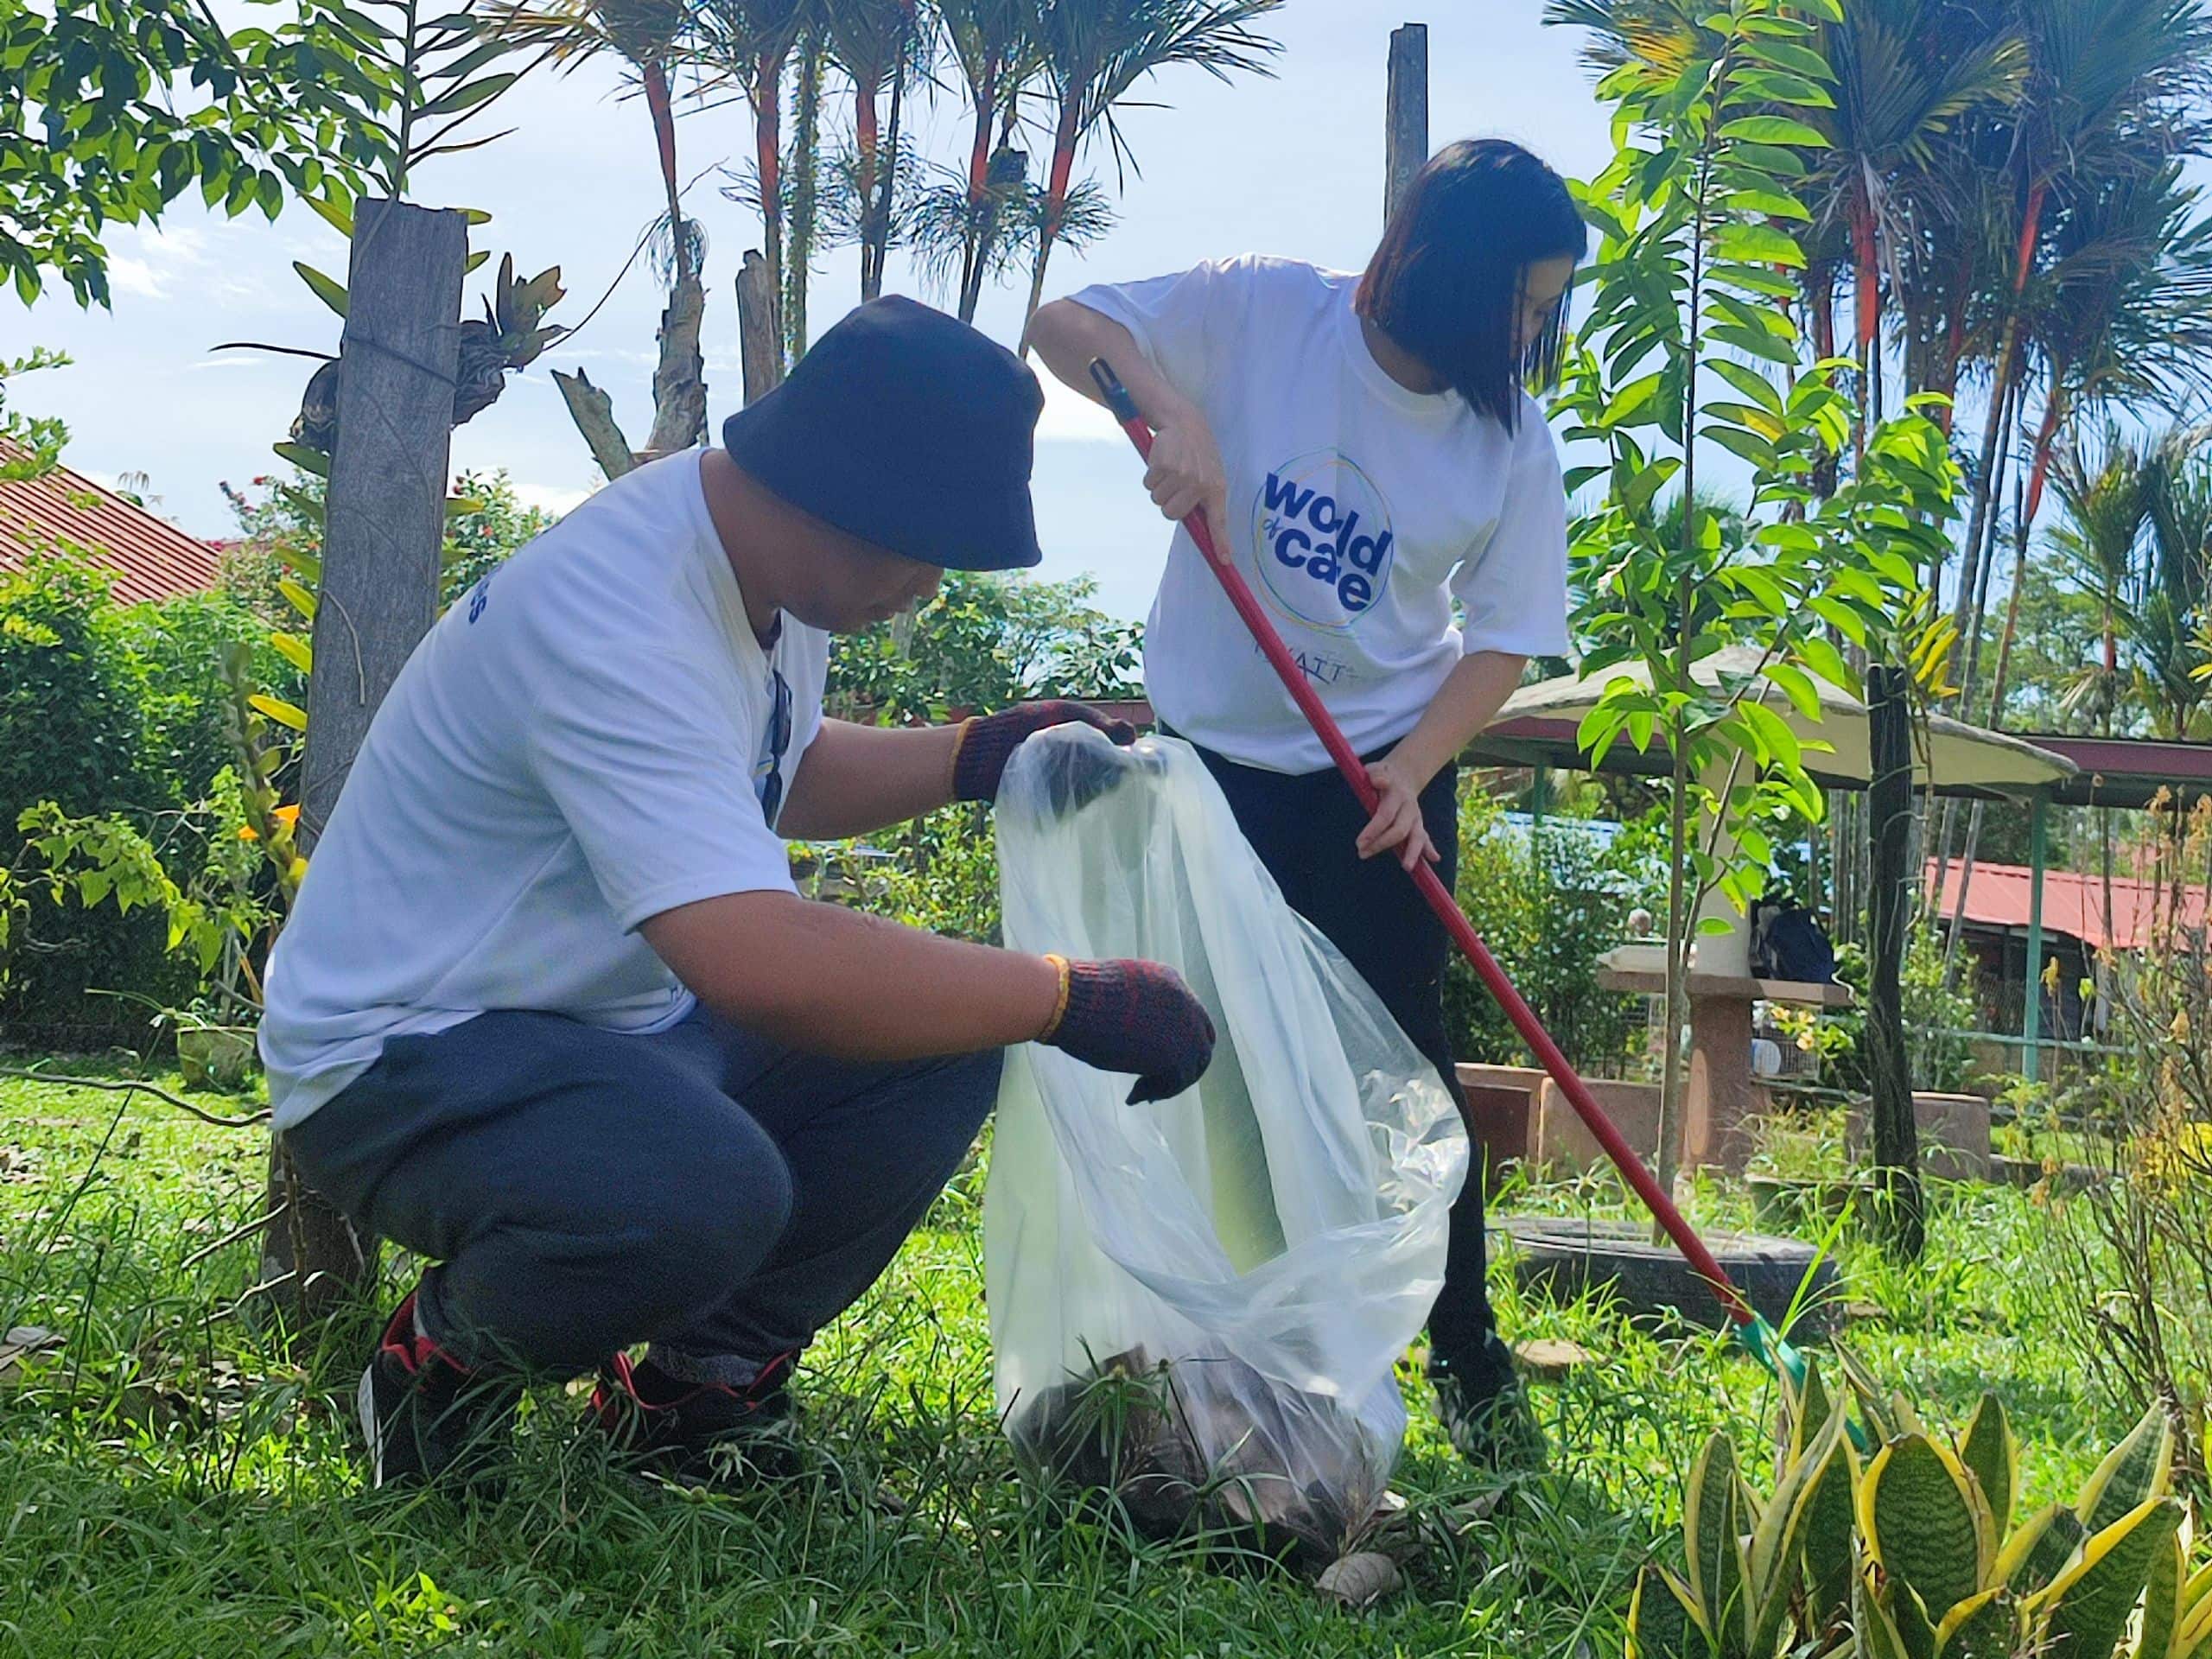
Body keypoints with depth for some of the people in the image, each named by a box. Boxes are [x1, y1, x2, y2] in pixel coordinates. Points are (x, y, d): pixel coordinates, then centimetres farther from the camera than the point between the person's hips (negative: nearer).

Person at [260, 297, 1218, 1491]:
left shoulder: (765, 558, 1)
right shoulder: (618, 620, -30)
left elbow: (782, 777, 22)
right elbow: (758, 960, -40)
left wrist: (979, 757, 5)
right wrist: (1078, 999, -31)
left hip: (620, 1026, 10)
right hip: (401, 1060, -10)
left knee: (939, 1051, -4)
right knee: (704, 1192, -36)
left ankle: (695, 1386, 10)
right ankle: (442, 1366, -4)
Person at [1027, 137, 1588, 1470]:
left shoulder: (1514, 441, -9)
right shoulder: (1260, 313, -13)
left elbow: (1505, 639, -6)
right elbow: (1066, 325, -13)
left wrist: (1412, 770, -21)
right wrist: (1170, 408, -32)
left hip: (1385, 768, 0)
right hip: (1217, 747, 0)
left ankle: (1470, 1363, 9)